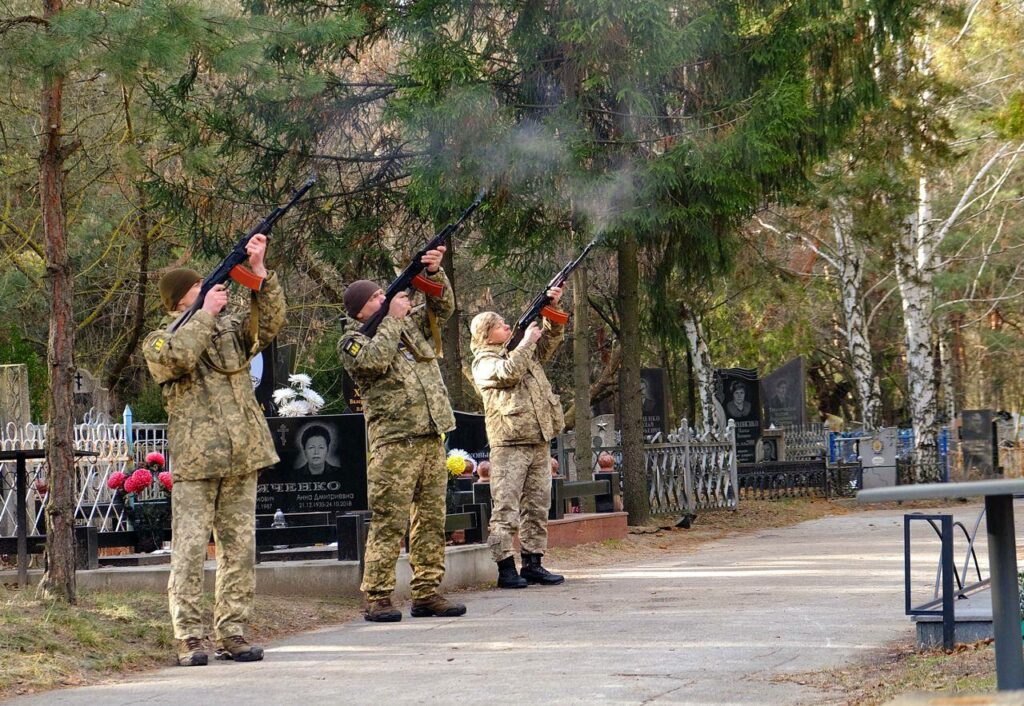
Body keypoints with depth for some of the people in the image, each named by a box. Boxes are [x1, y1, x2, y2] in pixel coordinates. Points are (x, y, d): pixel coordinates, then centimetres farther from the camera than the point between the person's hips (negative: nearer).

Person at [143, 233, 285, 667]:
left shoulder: (230, 329, 15)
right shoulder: (159, 341, 3)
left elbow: (269, 322, 0)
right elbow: (178, 356, -19)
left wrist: (259, 273, -10)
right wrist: (205, 315, -12)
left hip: (242, 457, 5)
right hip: (195, 460, -5)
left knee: (239, 548, 6)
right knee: (189, 551, -7)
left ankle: (231, 633, 11)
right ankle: (189, 638, -4)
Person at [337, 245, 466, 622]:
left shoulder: (411, 324, 17)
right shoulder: (351, 342, -1)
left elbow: (443, 307, 17)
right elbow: (375, 359, -20)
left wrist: (434, 273, -1)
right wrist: (392, 320, -11)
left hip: (431, 438, 7)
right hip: (394, 442, -6)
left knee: (431, 520, 7)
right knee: (389, 522, -9)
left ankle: (427, 593, 12)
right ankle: (377, 598, -7)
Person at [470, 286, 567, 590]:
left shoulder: (522, 352, 20)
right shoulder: (484, 361, -1)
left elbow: (551, 339, 23)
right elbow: (507, 373, -19)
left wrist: (552, 309, 8)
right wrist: (527, 342, -9)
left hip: (539, 442, 7)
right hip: (509, 444, -7)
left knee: (537, 507, 8)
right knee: (506, 509, -8)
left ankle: (532, 564, 13)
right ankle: (506, 568, -7)